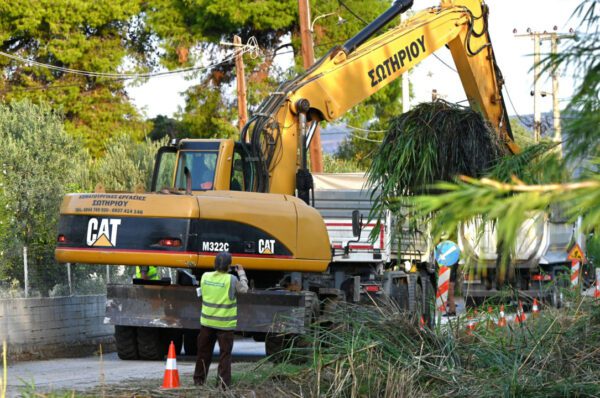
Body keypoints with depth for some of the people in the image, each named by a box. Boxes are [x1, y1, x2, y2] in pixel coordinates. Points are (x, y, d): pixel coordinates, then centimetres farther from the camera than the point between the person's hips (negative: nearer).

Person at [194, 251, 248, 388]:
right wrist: (241, 273, 13)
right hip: (225, 324, -4)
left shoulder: (205, 277, -3)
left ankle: (198, 380, 24)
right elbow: (243, 289, 0)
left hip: (207, 322, 4)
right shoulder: (231, 280, -16)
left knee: (204, 352, 16)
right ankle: (223, 383, -3)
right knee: (225, 354, 2)